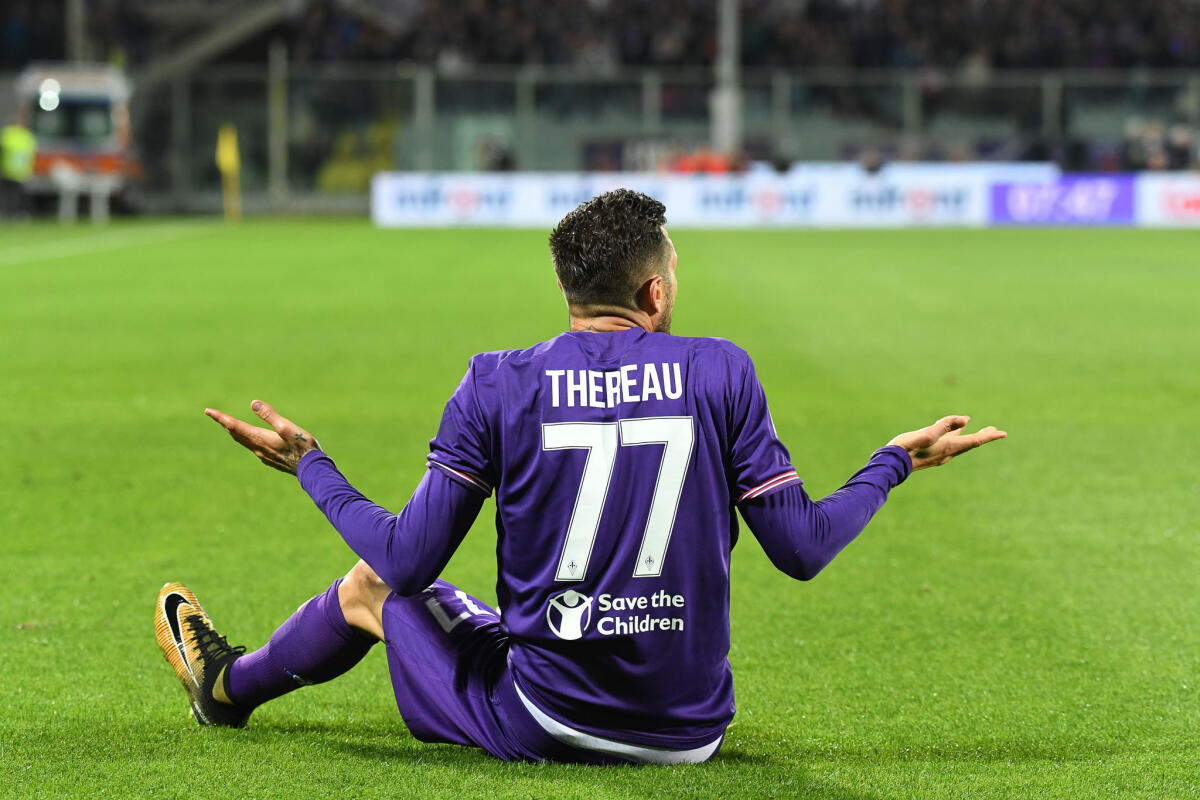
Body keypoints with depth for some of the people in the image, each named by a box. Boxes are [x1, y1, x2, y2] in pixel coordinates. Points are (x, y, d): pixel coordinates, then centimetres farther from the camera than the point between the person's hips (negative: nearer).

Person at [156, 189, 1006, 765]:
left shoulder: (498, 386, -9)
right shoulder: (720, 371, -5)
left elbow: (408, 561, -5)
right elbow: (801, 549, -4)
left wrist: (311, 466, 10)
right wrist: (896, 461, 13)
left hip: (542, 726, -2)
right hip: (691, 730, 2)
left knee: (373, 587, 26)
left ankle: (228, 686, 53)